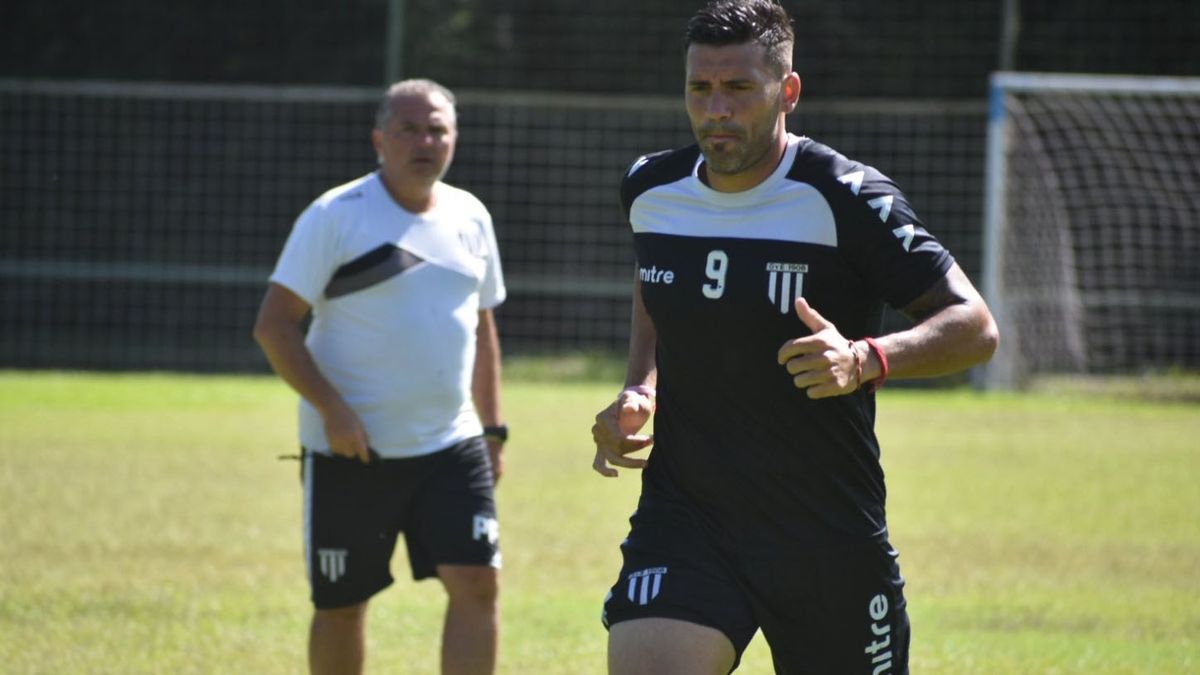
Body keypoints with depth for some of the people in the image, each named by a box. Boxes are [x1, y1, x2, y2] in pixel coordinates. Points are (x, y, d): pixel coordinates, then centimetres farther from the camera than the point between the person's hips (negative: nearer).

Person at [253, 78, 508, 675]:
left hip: (453, 447, 4)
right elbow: (273, 324, -11)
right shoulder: (336, 216, -8)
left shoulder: (470, 217, 10)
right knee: (341, 604, 5)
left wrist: (492, 428, 17)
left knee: (477, 584, -9)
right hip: (350, 452, -4)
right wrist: (330, 408, -20)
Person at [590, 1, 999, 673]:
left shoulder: (846, 199, -13)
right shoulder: (651, 190, 2)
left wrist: (867, 359, -31)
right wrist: (639, 392, 6)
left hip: (833, 537, -2)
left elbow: (975, 327, -13)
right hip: (683, 516, 2)